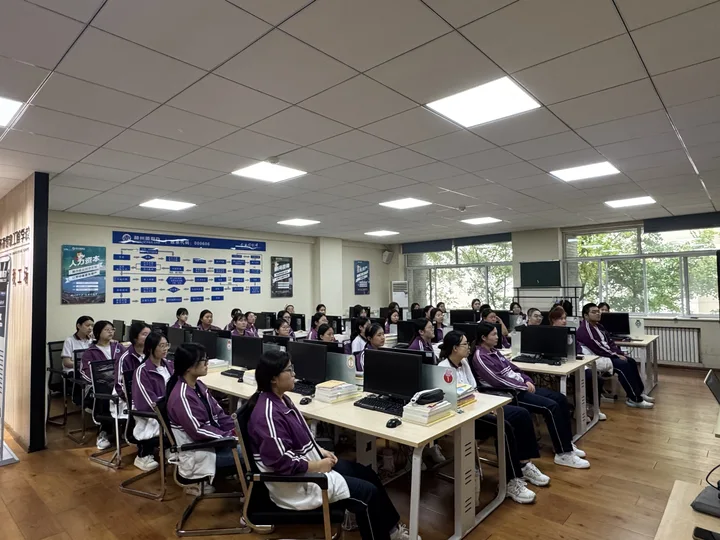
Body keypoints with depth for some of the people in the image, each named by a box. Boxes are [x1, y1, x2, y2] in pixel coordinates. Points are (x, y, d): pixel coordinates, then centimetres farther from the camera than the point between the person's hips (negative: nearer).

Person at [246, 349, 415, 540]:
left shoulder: (280, 399, 4)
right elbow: (282, 462, -30)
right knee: (368, 493, -8)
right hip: (297, 482, -10)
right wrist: (319, 465, -19)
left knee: (367, 474, 11)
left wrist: (320, 451, 3)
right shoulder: (268, 414, -28)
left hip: (310, 462, 10)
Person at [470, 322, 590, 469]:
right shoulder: (480, 357, -15)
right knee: (551, 407, -21)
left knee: (561, 399, 2)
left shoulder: (494, 351, 14)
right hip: (509, 394, -10)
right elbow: (497, 381, -21)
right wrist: (523, 386, -14)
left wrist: (527, 381, -1)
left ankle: (566, 443, 13)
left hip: (520, 387, 10)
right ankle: (563, 454, -9)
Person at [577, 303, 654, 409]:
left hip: (607, 354, 10)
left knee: (631, 361, 0)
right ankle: (634, 399, -16)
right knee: (623, 365, -24)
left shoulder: (599, 326, 17)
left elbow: (610, 341, 18)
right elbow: (596, 347, -22)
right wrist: (616, 355, -18)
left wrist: (620, 353, 1)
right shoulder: (584, 329, -16)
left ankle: (639, 392, 9)